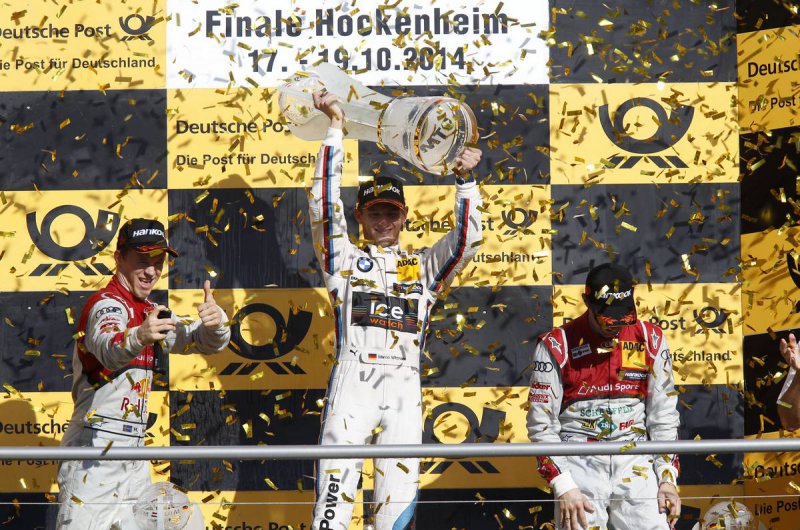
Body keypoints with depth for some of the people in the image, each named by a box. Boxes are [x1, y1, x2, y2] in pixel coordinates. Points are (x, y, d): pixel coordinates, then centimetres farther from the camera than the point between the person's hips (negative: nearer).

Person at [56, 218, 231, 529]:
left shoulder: (152, 313, 16)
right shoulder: (107, 305, -11)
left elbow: (208, 343, 14)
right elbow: (107, 349, -33)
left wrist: (214, 322, -11)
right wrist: (137, 337, -56)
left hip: (134, 456, 9)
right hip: (95, 454, -9)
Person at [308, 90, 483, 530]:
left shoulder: (423, 267, 24)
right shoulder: (345, 260, 17)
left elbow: (466, 240, 11)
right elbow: (324, 205, 7)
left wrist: (465, 179, 0)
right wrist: (335, 130, 4)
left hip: (405, 390, 2)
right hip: (353, 382, -2)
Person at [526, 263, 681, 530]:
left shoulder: (650, 340, 8)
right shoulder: (556, 345, -2)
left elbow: (663, 414, 12)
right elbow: (541, 425, -2)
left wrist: (668, 477, 3)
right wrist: (563, 487, -10)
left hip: (635, 460, 2)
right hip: (579, 462, -2)